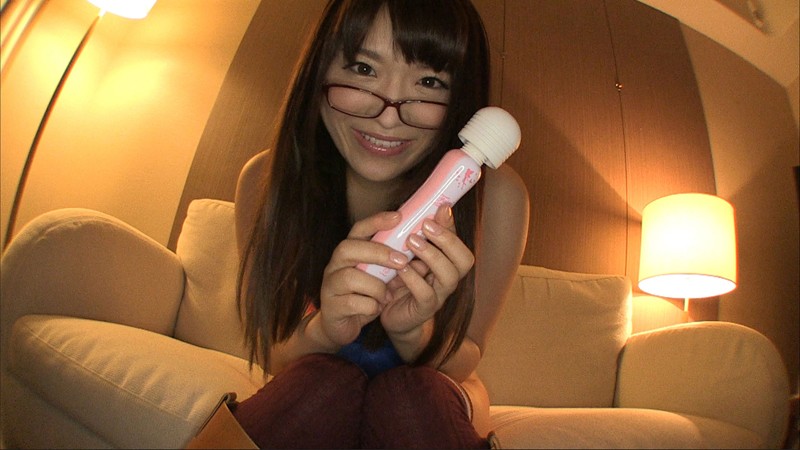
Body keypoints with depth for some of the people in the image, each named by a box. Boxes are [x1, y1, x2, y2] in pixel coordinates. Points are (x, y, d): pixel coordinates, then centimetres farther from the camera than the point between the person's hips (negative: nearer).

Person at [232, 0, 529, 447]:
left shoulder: (496, 194, -24)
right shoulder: (267, 180, -20)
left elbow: (463, 363, -13)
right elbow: (271, 357, -14)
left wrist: (413, 333, -36)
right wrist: (324, 329, -37)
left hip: (432, 408, 2)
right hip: (309, 403, -1)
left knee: (410, 392, -30)